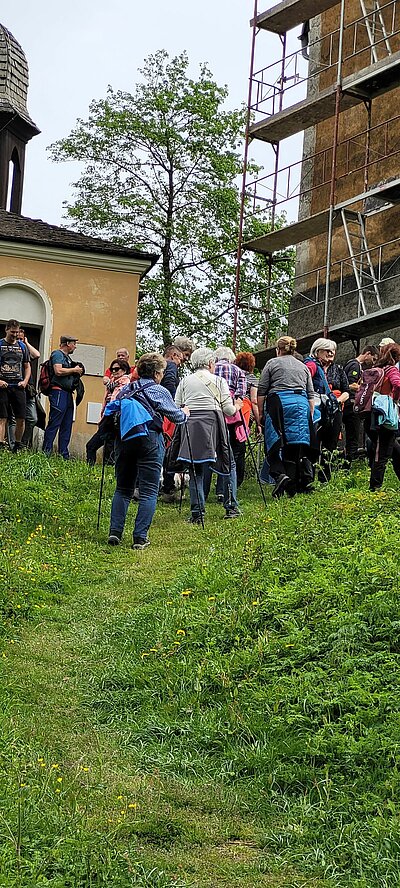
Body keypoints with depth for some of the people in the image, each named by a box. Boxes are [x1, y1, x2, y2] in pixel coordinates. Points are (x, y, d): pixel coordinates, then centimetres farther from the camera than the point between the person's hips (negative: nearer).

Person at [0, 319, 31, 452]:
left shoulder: (22, 346, 14)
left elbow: (27, 366, 20)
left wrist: (25, 381, 3)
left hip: (18, 386, 3)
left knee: (21, 418, 0)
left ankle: (18, 446, 14)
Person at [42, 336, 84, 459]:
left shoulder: (67, 357, 23)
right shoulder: (57, 354, -6)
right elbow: (58, 371, -20)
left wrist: (77, 373, 10)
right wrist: (74, 370, -9)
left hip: (68, 393, 10)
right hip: (58, 392, -10)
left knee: (67, 425, 8)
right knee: (54, 423, -10)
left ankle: (64, 454, 11)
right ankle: (46, 451, -10)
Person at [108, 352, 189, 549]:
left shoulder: (125, 390, 12)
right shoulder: (159, 392, -1)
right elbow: (176, 416, 7)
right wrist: (185, 413, 28)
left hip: (123, 439, 5)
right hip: (149, 441, -5)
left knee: (123, 488, 15)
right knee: (149, 492, 1)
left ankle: (115, 532, 5)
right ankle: (140, 537, -4)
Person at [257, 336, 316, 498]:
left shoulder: (272, 363, 11)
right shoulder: (303, 367, 23)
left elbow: (261, 391, 5)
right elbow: (311, 395, 18)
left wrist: (260, 413, 10)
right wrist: (310, 416, 22)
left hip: (278, 402, -3)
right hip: (301, 404, 3)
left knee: (275, 443, -3)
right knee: (297, 443, 3)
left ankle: (280, 474, -26)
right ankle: (293, 487, 1)